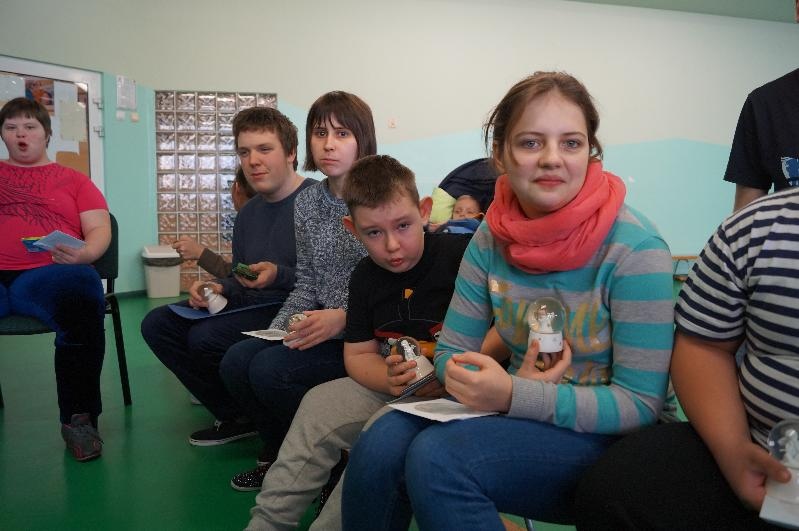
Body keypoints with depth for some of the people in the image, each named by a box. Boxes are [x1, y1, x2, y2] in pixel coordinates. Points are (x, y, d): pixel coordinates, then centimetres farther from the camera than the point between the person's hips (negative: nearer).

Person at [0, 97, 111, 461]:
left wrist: (83, 254, -13)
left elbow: (100, 230, 9)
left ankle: (79, 419, -20)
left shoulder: (72, 180, 21)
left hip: (48, 273, -1)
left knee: (82, 297, -36)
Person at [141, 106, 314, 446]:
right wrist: (216, 289, 1)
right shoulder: (248, 214, 16)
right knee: (157, 324, 1)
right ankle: (235, 417, 9)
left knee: (206, 336, -28)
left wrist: (279, 276, -27)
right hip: (250, 306, 9)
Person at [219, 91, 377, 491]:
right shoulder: (307, 203, 9)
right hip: (321, 330, 7)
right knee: (236, 362, -8)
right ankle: (281, 453, 17)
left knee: (271, 370, -22)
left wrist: (345, 317, -25)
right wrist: (279, 328, -2)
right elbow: (306, 284, 12)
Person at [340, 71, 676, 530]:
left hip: (606, 436, -4)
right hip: (516, 415, 5)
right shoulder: (491, 238, -2)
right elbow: (451, 351, 4)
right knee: (379, 448, -21)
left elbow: (641, 404, -17)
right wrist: (487, 384, -20)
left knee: (437, 457, -29)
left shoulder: (635, 249, -17)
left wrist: (514, 396, -28)